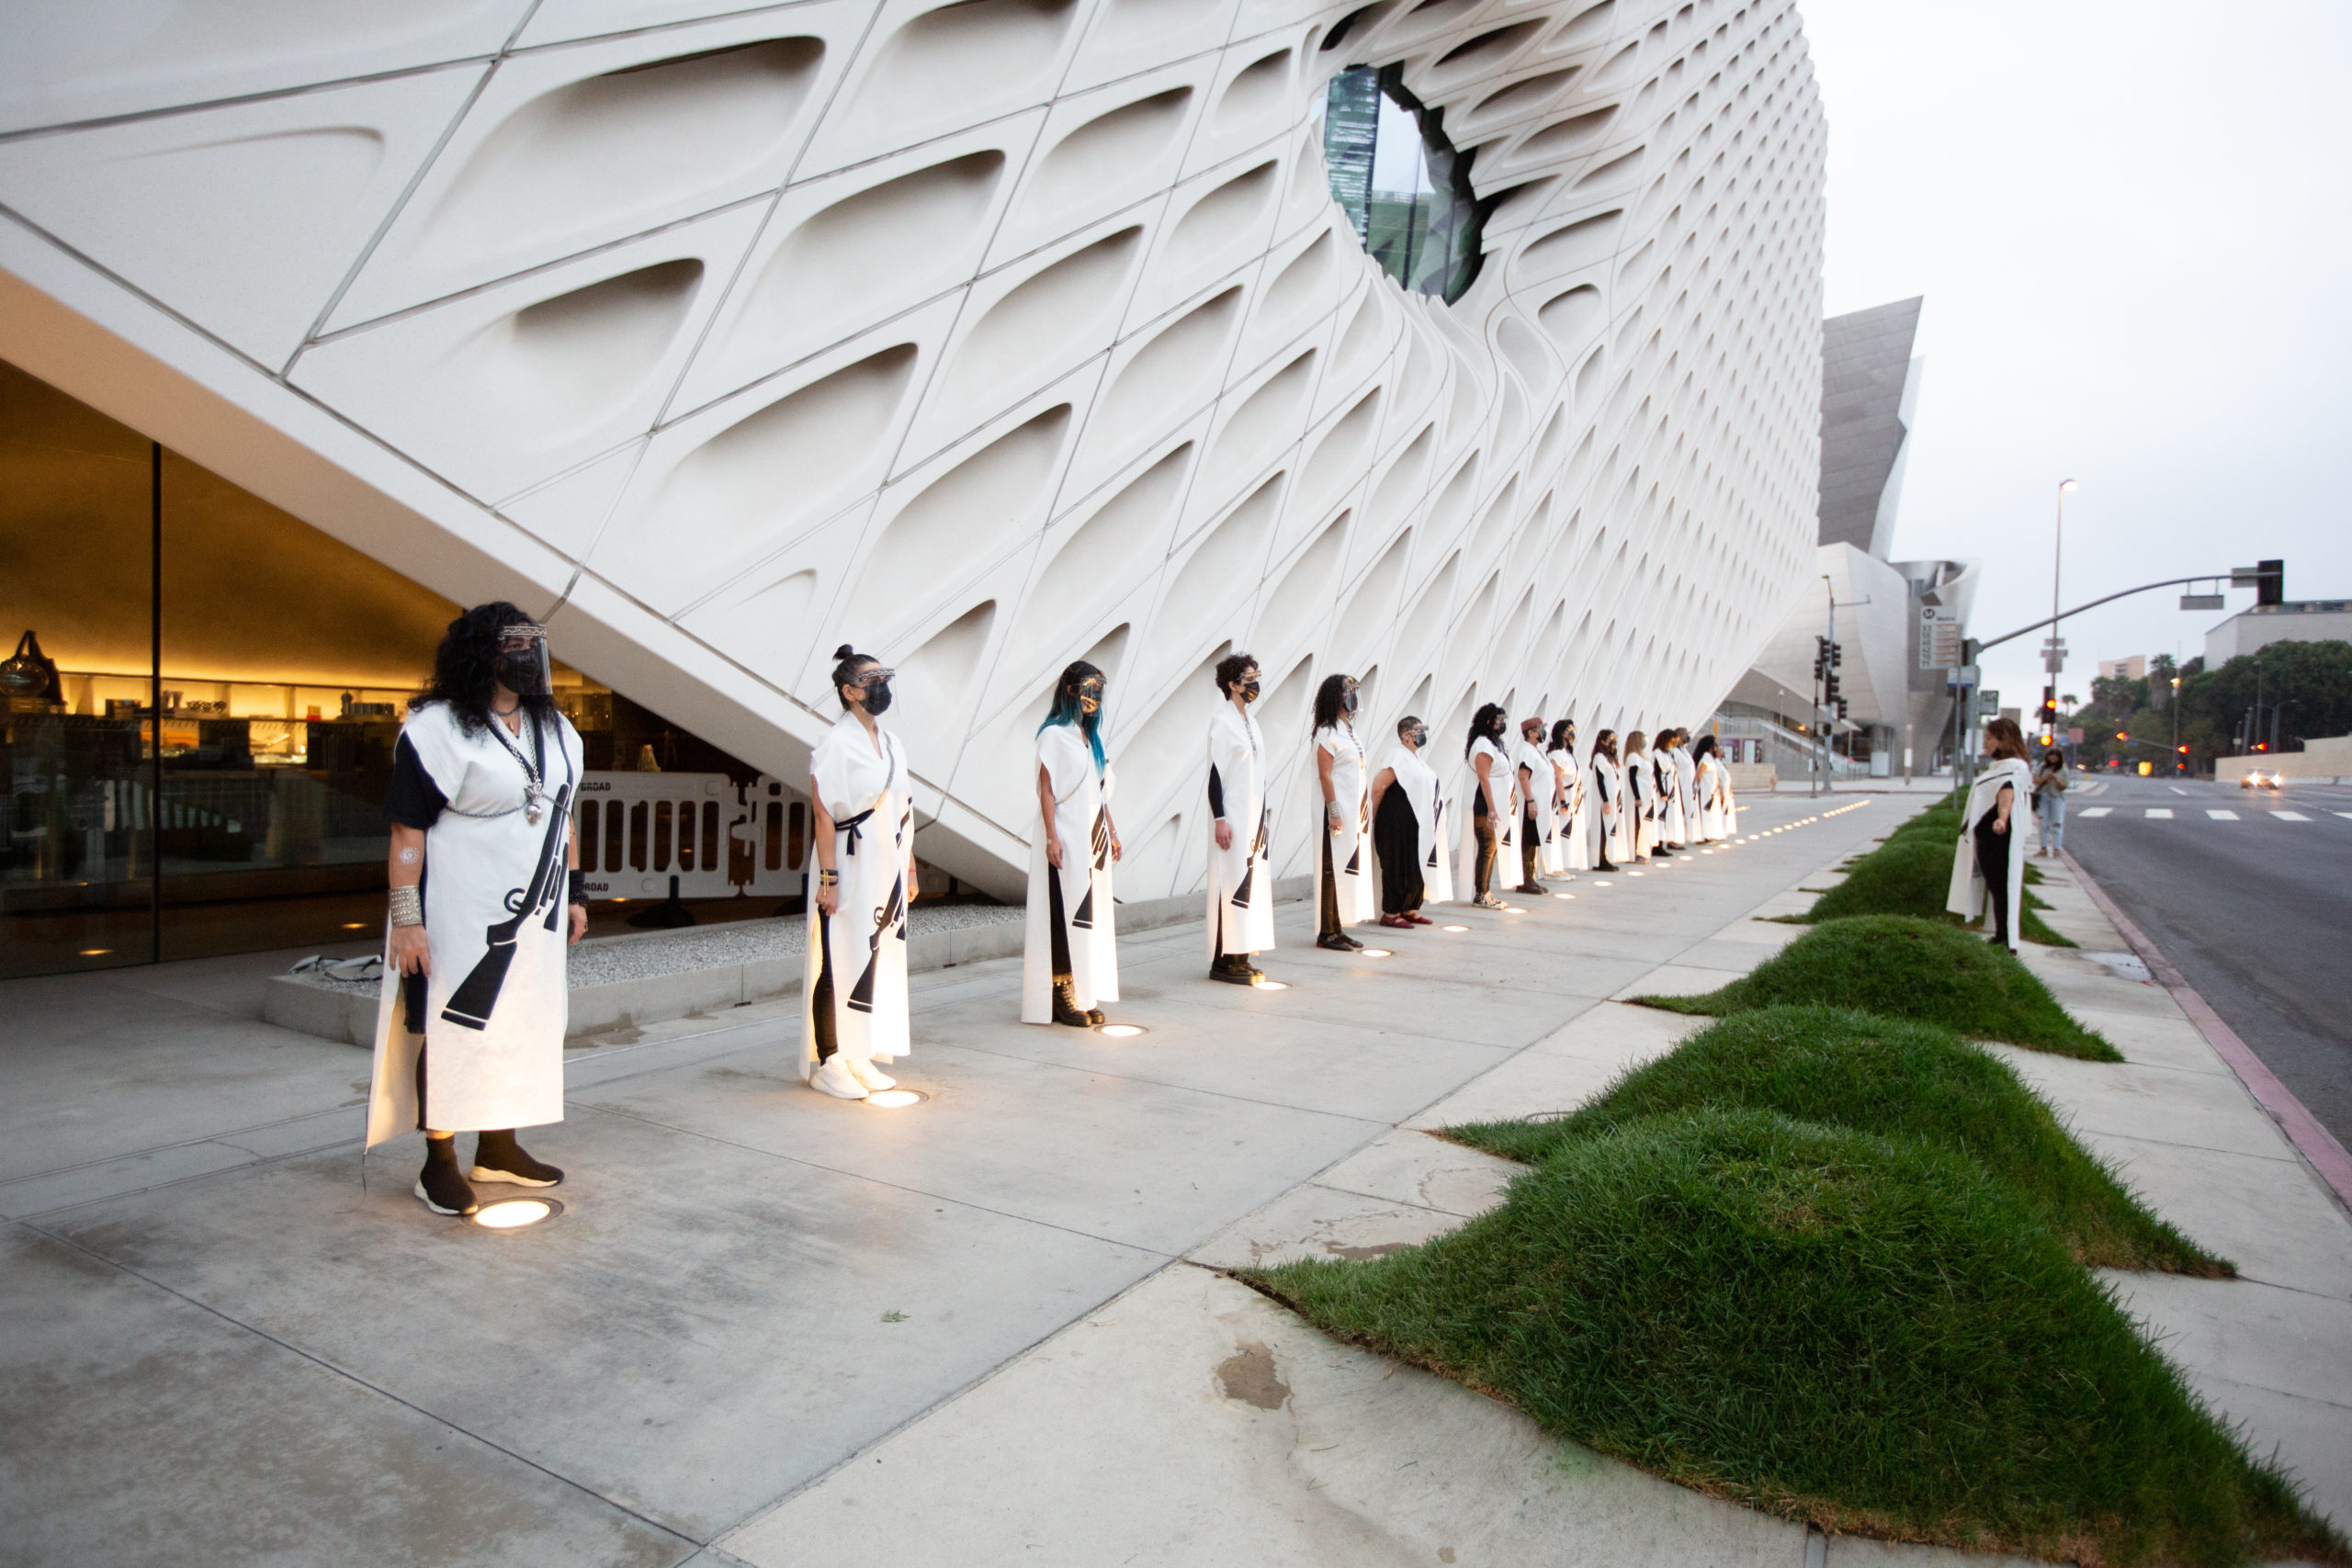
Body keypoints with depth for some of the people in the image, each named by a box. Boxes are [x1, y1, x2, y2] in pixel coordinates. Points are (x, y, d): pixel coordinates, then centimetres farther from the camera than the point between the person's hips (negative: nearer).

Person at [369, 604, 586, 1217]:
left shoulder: (555, 730, 12)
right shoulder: (436, 728, -9)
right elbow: (407, 829, -12)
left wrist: (574, 894, 15)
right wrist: (406, 917, -17)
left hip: (535, 914, 7)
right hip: (462, 913, -7)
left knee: (523, 1025, 11)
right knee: (450, 1031, 0)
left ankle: (499, 1147, 25)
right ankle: (439, 1163, 13)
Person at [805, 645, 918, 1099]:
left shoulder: (892, 744, 12)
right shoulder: (834, 743, -11)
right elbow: (823, 812, -15)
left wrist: (909, 869, 14)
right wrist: (829, 879, -20)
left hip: (885, 871, 8)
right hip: (850, 869, -8)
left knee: (877, 957, 11)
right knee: (839, 961, -2)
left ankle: (859, 1057, 22)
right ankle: (826, 1064, 8)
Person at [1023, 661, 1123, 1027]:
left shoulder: (1091, 736, 15)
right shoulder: (1054, 735, -7)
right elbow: (1046, 790, -12)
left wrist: (1112, 834, 16)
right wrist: (1052, 837, -19)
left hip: (1093, 840, 8)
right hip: (1067, 839, -8)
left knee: (1092, 916, 8)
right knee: (1065, 915, -5)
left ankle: (1085, 996, 15)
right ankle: (1062, 999, 2)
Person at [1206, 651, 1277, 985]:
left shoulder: (1249, 720, 15)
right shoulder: (1221, 720, -10)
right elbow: (1214, 770, -15)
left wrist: (1262, 816, 16)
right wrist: (1219, 818, -20)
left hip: (1254, 815, 9)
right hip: (1233, 815, -9)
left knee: (1252, 880, 9)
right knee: (1231, 881, -7)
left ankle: (1240, 957, 16)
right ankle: (1223, 961, -1)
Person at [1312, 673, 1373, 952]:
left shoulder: (1349, 729, 15)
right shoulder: (1327, 733, -11)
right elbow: (1325, 775, -15)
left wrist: (1364, 810, 15)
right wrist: (1334, 812, -19)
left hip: (1356, 811, 9)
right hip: (1339, 811, -9)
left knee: (1350, 868, 10)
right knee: (1333, 870, -6)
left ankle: (1338, 929, 16)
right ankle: (1327, 933, 0)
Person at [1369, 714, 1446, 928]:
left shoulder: (1415, 757, 15)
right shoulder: (1398, 756, -15)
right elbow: (1378, 786, -21)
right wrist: (1377, 816, -10)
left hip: (1417, 826, 9)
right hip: (1398, 824, -9)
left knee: (1417, 866, 12)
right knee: (1399, 867, -5)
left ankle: (1409, 909, 21)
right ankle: (1390, 913, 2)